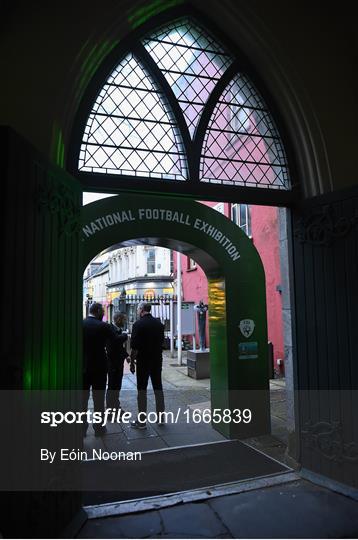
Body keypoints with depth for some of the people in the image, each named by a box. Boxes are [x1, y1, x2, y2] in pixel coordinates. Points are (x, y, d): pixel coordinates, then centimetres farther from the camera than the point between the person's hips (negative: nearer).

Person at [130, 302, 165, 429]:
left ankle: (141, 420, 8)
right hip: (157, 360, 5)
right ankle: (160, 417, 22)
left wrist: (133, 358, -2)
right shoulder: (159, 324, 3)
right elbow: (162, 341, 8)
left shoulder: (138, 324, -13)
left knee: (142, 389, 3)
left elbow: (134, 345, -14)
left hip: (143, 360, -5)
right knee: (158, 388, 14)